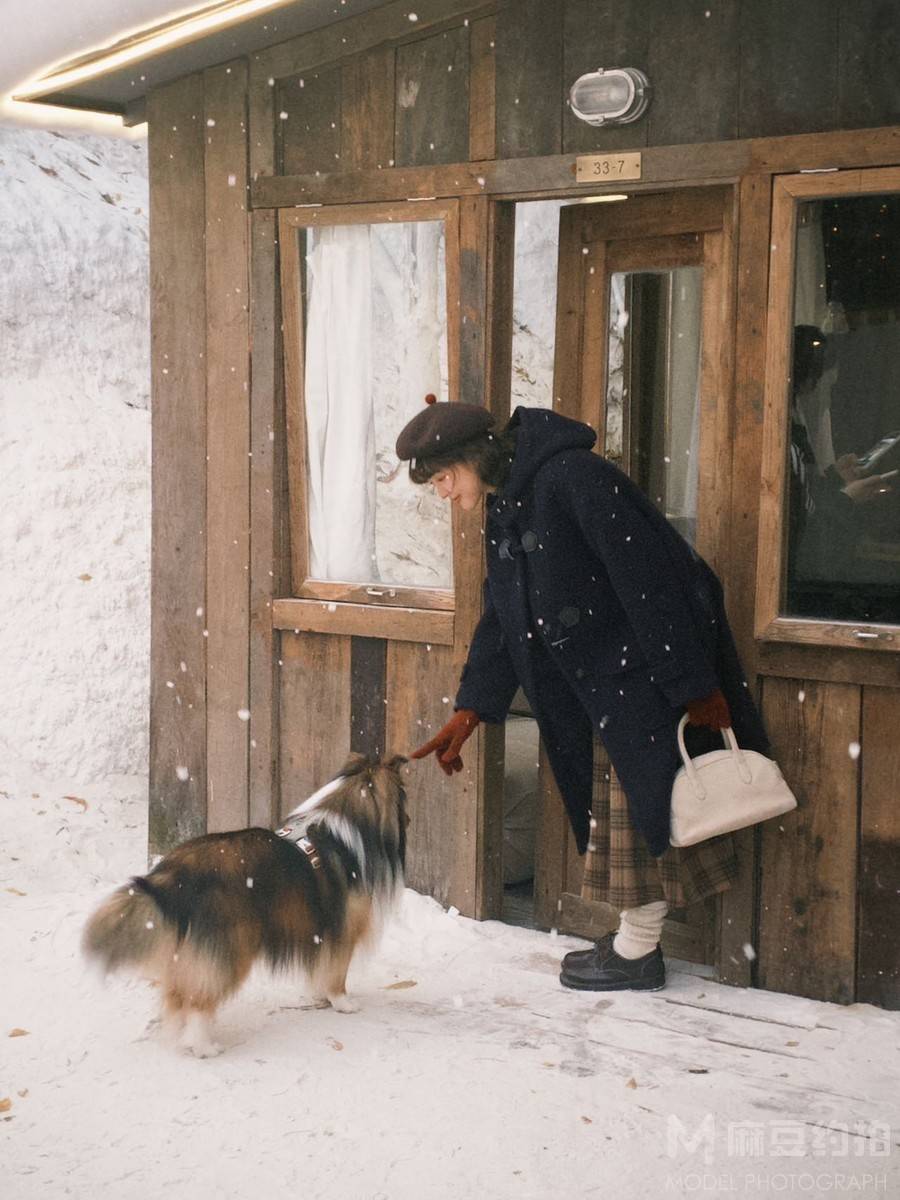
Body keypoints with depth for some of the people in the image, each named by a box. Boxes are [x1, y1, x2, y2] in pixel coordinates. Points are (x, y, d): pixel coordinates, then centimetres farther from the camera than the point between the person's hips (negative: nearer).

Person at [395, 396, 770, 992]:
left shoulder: (574, 478, -22)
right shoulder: (505, 508, 9)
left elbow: (649, 583, -24)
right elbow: (502, 616, 13)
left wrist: (694, 686, -23)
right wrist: (470, 710, 6)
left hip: (648, 669, -10)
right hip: (601, 680, 10)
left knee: (645, 798, -2)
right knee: (616, 802, 14)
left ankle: (637, 951, 9)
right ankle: (636, 937, 24)